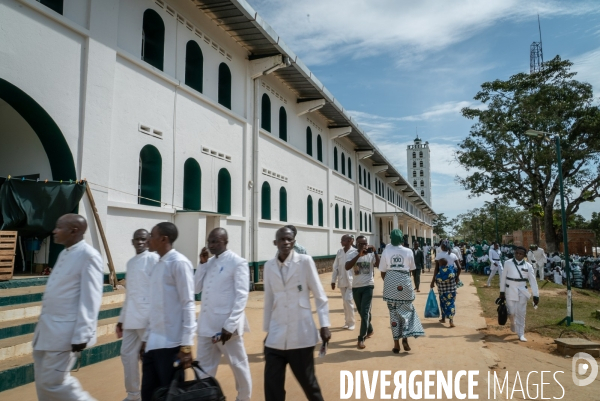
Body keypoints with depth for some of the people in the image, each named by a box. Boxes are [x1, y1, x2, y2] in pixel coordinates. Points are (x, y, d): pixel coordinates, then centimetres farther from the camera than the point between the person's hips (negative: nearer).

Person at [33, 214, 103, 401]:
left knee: (53, 382, -2)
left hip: (65, 332, -9)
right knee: (43, 382, 15)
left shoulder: (88, 256, -17)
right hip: (47, 328, 9)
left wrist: (81, 335, -20)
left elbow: (90, 299, -19)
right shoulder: (64, 253, 11)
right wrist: (43, 324, 19)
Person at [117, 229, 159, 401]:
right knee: (127, 354, 11)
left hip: (147, 317, -7)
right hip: (130, 318, 7)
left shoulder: (154, 259, -6)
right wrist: (121, 319, 18)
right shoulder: (130, 262, 16)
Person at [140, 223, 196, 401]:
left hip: (171, 344, -7)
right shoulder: (158, 265, 12)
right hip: (152, 343, 8)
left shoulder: (179, 263, -11)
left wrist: (186, 344, -17)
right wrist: (146, 337, 17)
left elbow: (188, 304, -14)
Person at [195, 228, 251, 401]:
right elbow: (197, 288, 9)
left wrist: (230, 325, -19)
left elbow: (241, 296, -14)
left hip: (226, 326, -6)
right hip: (206, 325, 6)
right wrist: (202, 263, 0)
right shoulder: (209, 263, 11)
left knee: (238, 365, 10)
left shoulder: (238, 263, -10)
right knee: (204, 367, 13)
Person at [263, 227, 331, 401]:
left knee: (308, 382, 10)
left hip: (301, 335, -3)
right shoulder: (269, 266, 5)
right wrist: (266, 330, 14)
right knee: (272, 386, 3)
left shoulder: (305, 261, -4)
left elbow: (320, 295, -2)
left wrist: (324, 325, -6)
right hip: (276, 337, 3)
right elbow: (269, 300, 11)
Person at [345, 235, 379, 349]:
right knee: (361, 312, 17)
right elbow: (347, 267, -22)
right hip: (356, 287, 2)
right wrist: (359, 255, -29)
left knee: (365, 312, -8)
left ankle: (361, 338, -3)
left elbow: (378, 265, -18)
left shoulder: (371, 254, -5)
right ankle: (369, 330, 40)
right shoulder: (352, 254, -6)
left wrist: (375, 252, -26)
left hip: (368, 286, -2)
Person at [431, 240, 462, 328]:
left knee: (443, 298, 12)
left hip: (441, 278, -1)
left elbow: (436, 269, -8)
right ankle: (451, 319, -7)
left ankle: (443, 318, 21)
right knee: (451, 298, 3)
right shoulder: (453, 255, 0)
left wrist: (433, 280, -3)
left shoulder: (438, 255, -6)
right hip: (451, 277, 1)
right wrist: (457, 277, 10)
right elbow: (459, 267, -3)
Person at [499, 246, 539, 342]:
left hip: (522, 292, 0)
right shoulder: (508, 263, -4)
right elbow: (503, 277, 1)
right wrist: (502, 291, 2)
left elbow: (533, 281, -3)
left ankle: (521, 334, 11)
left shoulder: (528, 266, -2)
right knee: (511, 312, 4)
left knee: (521, 313, 0)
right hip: (510, 291, 0)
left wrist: (536, 295, -8)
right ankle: (513, 322, 38)